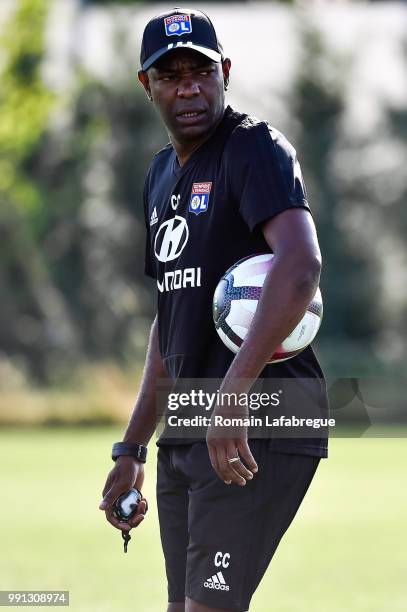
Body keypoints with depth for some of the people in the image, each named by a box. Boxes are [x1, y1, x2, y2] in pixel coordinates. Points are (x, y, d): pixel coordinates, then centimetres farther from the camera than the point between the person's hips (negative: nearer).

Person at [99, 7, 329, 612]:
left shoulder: (255, 148, -9)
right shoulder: (161, 174, 18)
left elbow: (301, 265, -27)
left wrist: (232, 395, -35)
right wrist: (132, 449, 23)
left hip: (258, 432, -9)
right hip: (183, 440, 9)